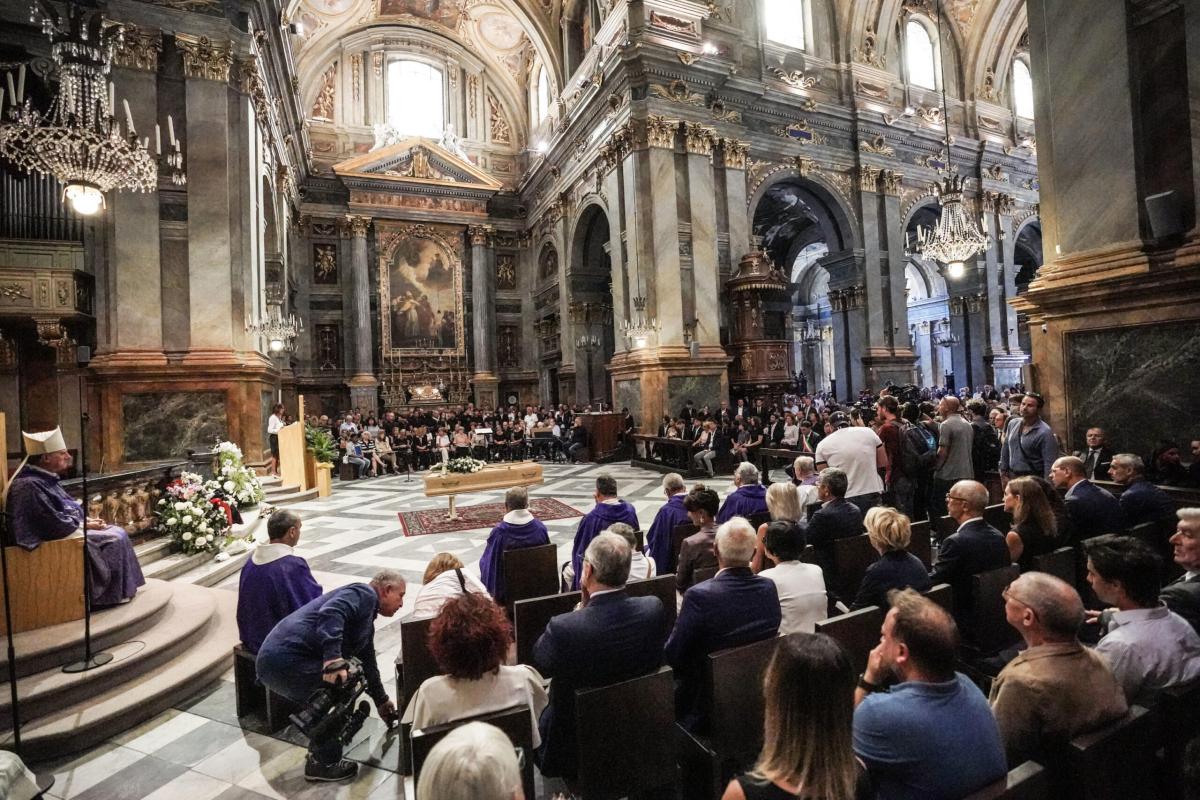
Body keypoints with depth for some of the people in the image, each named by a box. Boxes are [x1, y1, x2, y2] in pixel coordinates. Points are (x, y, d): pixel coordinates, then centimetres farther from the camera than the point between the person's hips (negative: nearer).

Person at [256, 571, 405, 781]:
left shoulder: (367, 621, 24)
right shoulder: (364, 593, -6)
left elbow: (367, 662, 35)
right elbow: (330, 613, -26)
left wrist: (381, 700, 44)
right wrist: (333, 659, -34)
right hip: (287, 658, -11)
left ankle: (318, 753, 32)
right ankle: (325, 763, 13)